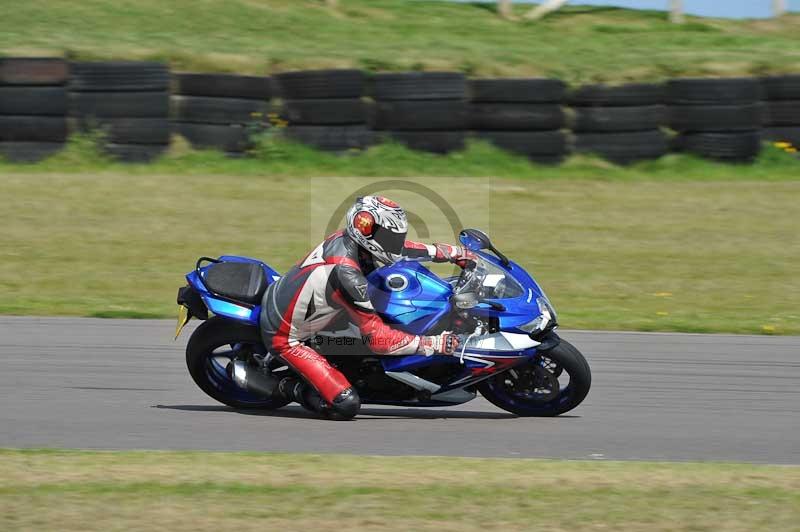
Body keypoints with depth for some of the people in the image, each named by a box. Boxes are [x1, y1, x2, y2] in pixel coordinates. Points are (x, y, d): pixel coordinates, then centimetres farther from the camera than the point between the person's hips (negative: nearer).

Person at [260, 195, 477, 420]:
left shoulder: (347, 237, -10)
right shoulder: (346, 273, -33)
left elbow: (398, 248, 8)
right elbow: (376, 337, -30)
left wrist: (455, 252, 9)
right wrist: (434, 344, -30)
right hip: (284, 335, -9)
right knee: (347, 405, -17)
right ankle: (291, 388, 6)